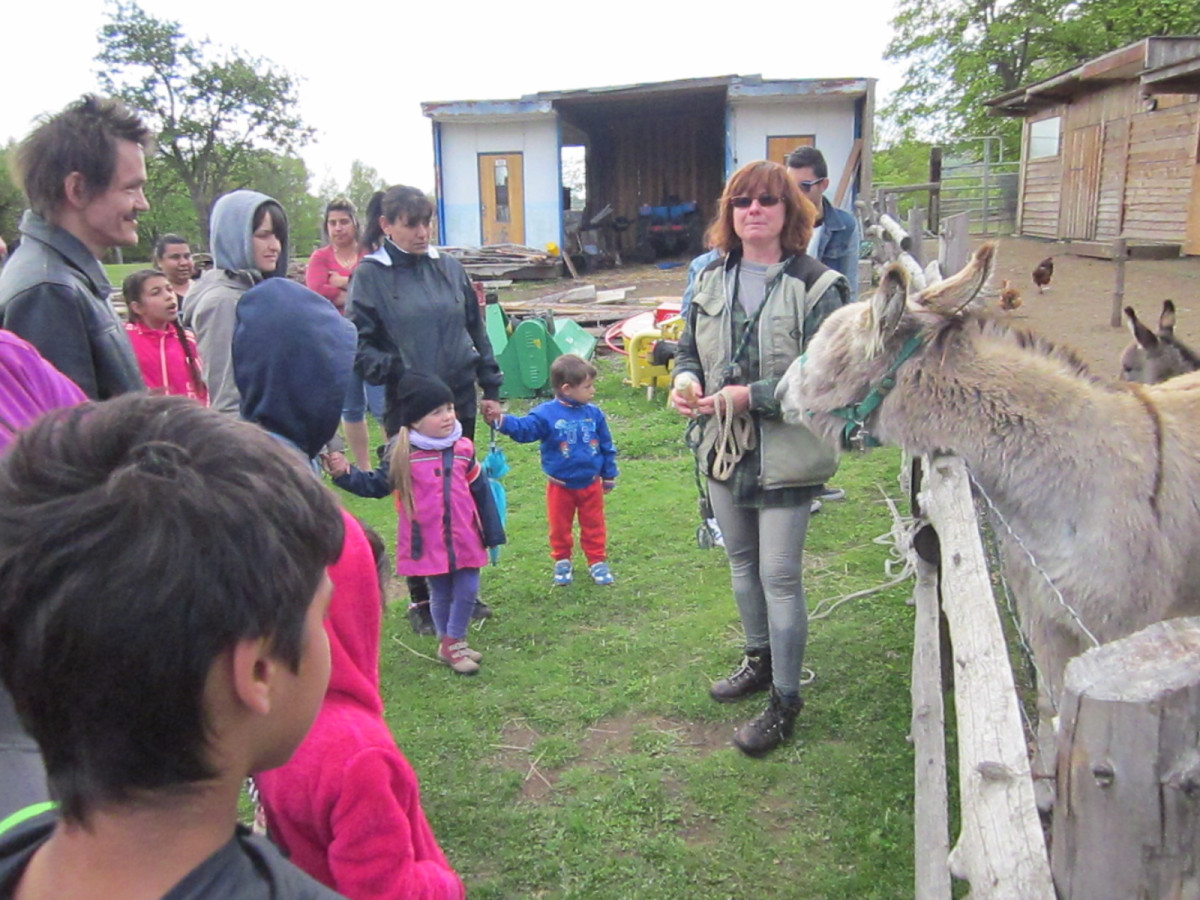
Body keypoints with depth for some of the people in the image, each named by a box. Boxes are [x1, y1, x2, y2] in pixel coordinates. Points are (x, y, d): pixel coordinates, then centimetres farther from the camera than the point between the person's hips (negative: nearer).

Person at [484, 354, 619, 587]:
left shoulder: (594, 413, -3)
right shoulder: (546, 414, -14)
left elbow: (606, 446, 6)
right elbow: (524, 428, -20)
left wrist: (609, 476, 10)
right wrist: (501, 420, -38)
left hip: (591, 484, 2)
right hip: (560, 486, -2)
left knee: (594, 526, 12)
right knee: (560, 528, 13)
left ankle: (597, 562, 26)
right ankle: (562, 562, 31)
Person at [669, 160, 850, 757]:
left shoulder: (816, 287, -14)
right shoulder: (712, 280, 6)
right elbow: (689, 348, 14)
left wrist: (751, 396, -24)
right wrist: (685, 380, -9)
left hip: (785, 455, -6)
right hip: (722, 447, 7)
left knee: (779, 575, 0)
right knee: (741, 562, 20)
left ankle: (785, 700, 16)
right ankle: (760, 659, 42)